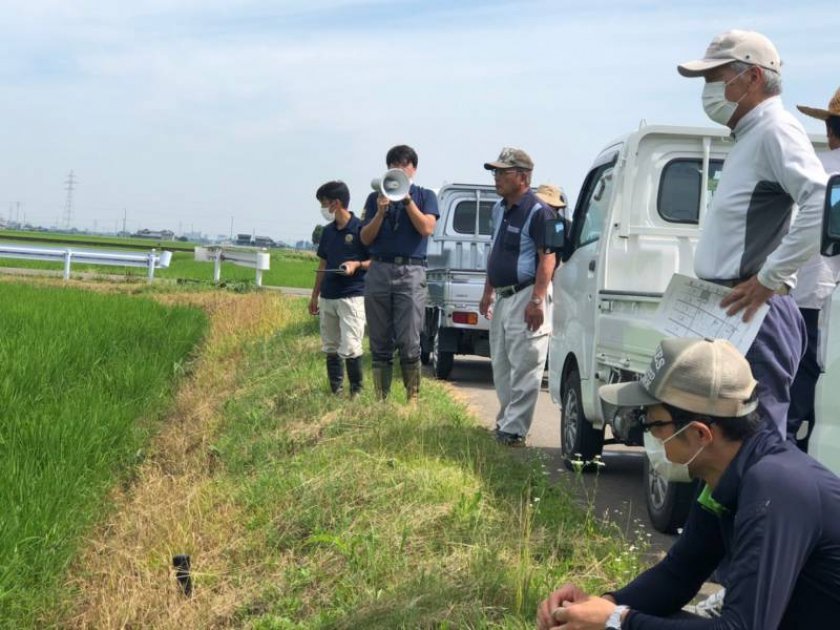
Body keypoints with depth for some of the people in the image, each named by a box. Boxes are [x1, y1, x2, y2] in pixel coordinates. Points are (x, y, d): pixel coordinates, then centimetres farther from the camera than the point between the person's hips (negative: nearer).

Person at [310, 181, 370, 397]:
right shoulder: (328, 231, 13)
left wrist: (357, 265, -21)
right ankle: (336, 392, 16)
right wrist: (315, 296, 21)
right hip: (328, 297, 7)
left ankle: (357, 391, 0)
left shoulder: (360, 229, -7)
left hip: (352, 296, -7)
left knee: (350, 348, -11)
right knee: (330, 348, 9)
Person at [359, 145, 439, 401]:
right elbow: (365, 239, 7)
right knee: (380, 343, 3)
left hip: (411, 271, -2)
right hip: (379, 271, 2)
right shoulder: (376, 198, 15)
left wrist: (407, 199, -7)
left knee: (409, 342, -8)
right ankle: (380, 398, 8)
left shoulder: (425, 196, 12)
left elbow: (427, 228, -5)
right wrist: (381, 212, -6)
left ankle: (413, 396, 0)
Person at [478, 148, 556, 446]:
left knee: (524, 369, -7)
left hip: (525, 296, -10)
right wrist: (488, 292, 21)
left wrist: (537, 300, -23)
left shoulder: (538, 212, -13)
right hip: (502, 297, 10)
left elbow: (547, 259, -18)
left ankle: (514, 430, -6)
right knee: (501, 367, 15)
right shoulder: (499, 208, 15)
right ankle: (505, 421, 25)